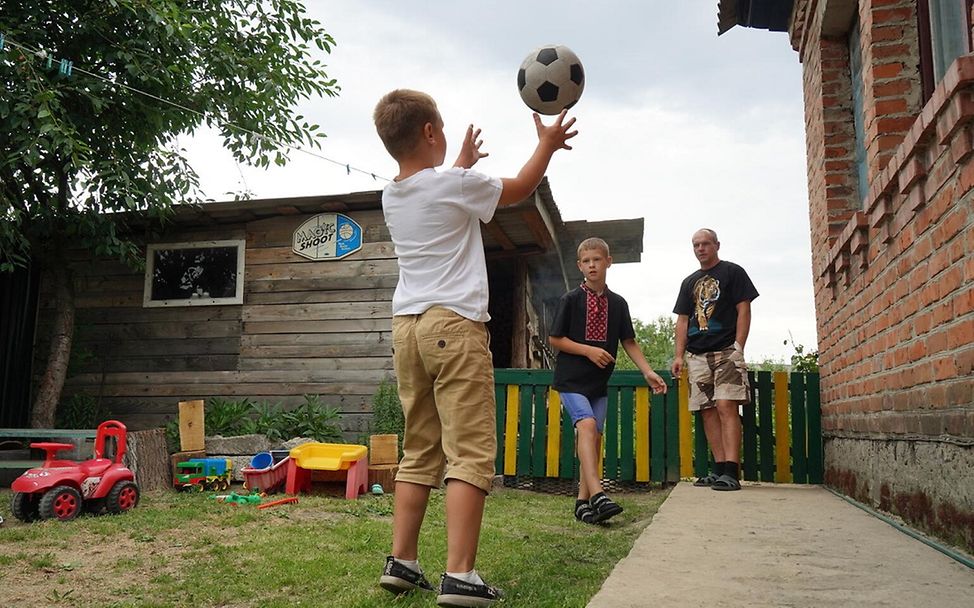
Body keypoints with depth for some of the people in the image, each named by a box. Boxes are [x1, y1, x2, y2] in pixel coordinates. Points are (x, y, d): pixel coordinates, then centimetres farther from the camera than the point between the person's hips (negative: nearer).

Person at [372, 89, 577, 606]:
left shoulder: (391, 197, 15)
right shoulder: (455, 183, -5)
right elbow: (518, 189, 12)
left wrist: (463, 163, 51)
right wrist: (548, 143, 27)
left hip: (406, 326, 8)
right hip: (454, 325, -7)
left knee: (419, 451, 12)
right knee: (471, 451, -7)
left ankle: (401, 562, 14)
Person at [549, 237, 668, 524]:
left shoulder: (618, 303, 8)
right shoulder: (571, 299, -3)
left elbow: (629, 342, 11)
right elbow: (554, 339, -3)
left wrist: (648, 372, 1)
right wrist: (588, 351, -13)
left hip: (599, 382, 5)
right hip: (571, 379, -5)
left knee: (595, 436, 4)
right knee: (587, 425, -23)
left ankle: (583, 501, 11)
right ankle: (597, 495, -32)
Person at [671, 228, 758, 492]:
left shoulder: (732, 272, 6)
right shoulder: (689, 282, 21)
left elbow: (744, 311, -1)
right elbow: (682, 320, 19)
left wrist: (738, 348, -11)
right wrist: (679, 356, 9)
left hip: (726, 351, -6)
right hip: (697, 355, 6)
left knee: (726, 407, -16)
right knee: (708, 411, 3)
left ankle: (731, 472, -19)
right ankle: (720, 469, 7)